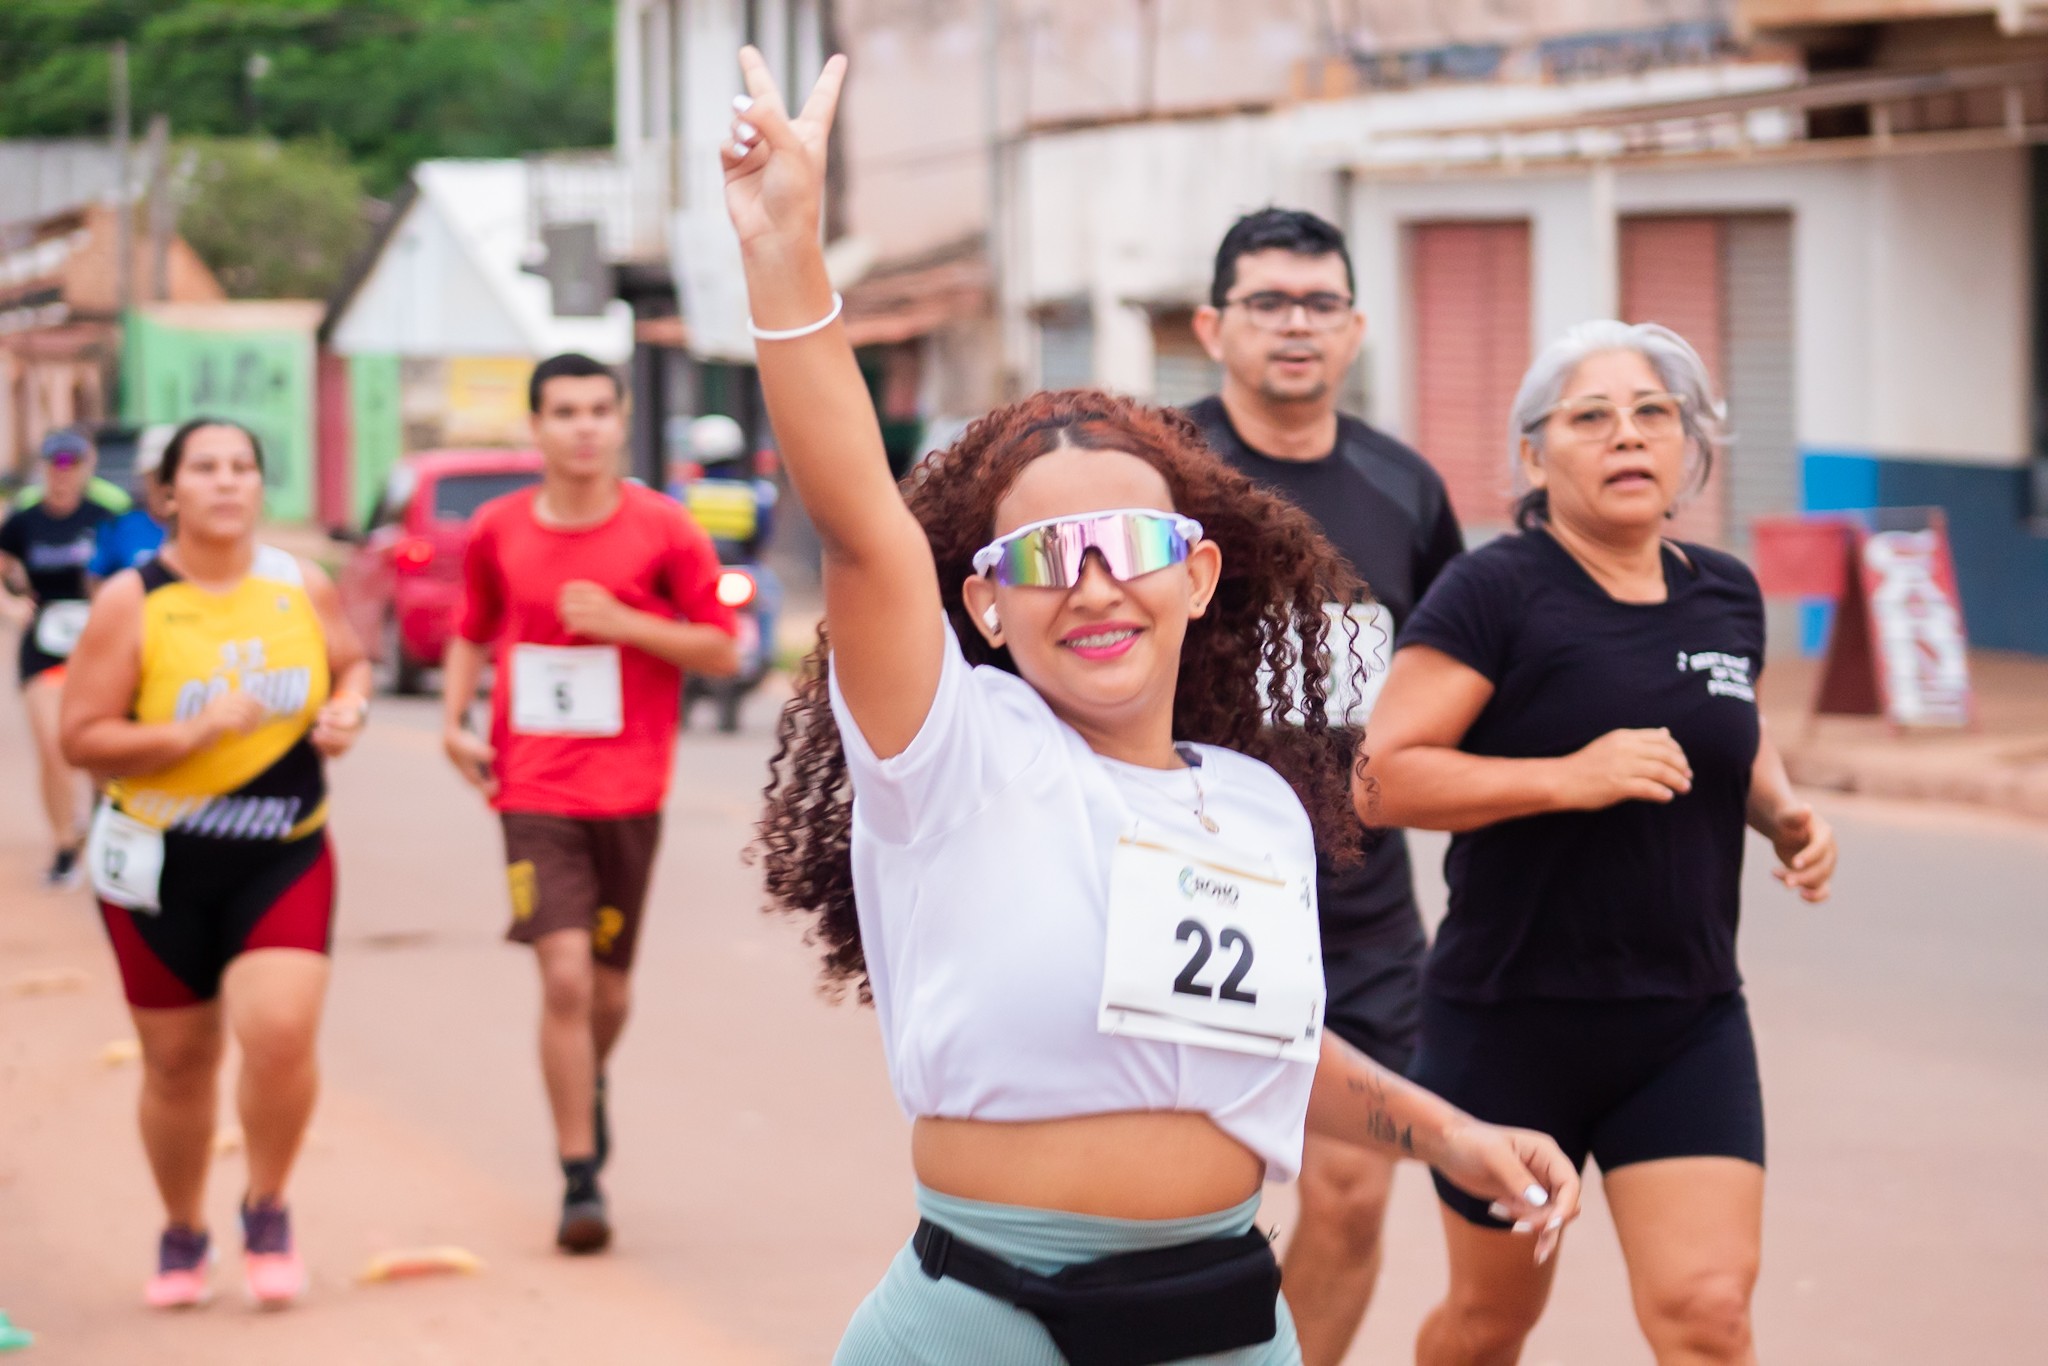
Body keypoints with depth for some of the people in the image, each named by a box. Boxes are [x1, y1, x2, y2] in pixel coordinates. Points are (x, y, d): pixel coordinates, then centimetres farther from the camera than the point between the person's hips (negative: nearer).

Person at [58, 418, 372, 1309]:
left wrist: (347, 712, -4)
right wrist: (196, 732, -23)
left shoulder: (302, 589, 1)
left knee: (281, 1031, -18)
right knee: (177, 1061, 8)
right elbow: (82, 738, -11)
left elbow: (351, 665, 19)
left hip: (283, 857, 1)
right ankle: (183, 1236, 31)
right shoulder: (131, 602, -9)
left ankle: (267, 1209, 7)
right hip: (159, 863, -1)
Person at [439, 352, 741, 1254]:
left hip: (628, 792, 0)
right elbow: (472, 635, 18)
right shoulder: (497, 533, 3)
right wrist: (454, 722, 3)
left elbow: (721, 650, -1)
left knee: (609, 984, 12)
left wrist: (621, 621, -14)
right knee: (564, 975, -13)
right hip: (534, 791, 0)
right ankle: (580, 1179, -6)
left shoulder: (663, 530, -3)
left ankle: (590, 1088, 46)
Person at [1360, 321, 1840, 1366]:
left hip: (1690, 1025, 4)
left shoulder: (1726, 597, 6)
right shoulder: (1495, 594, -11)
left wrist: (1781, 810, 5)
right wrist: (1566, 777, -26)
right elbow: (1378, 780, -18)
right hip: (1513, 1023, -3)